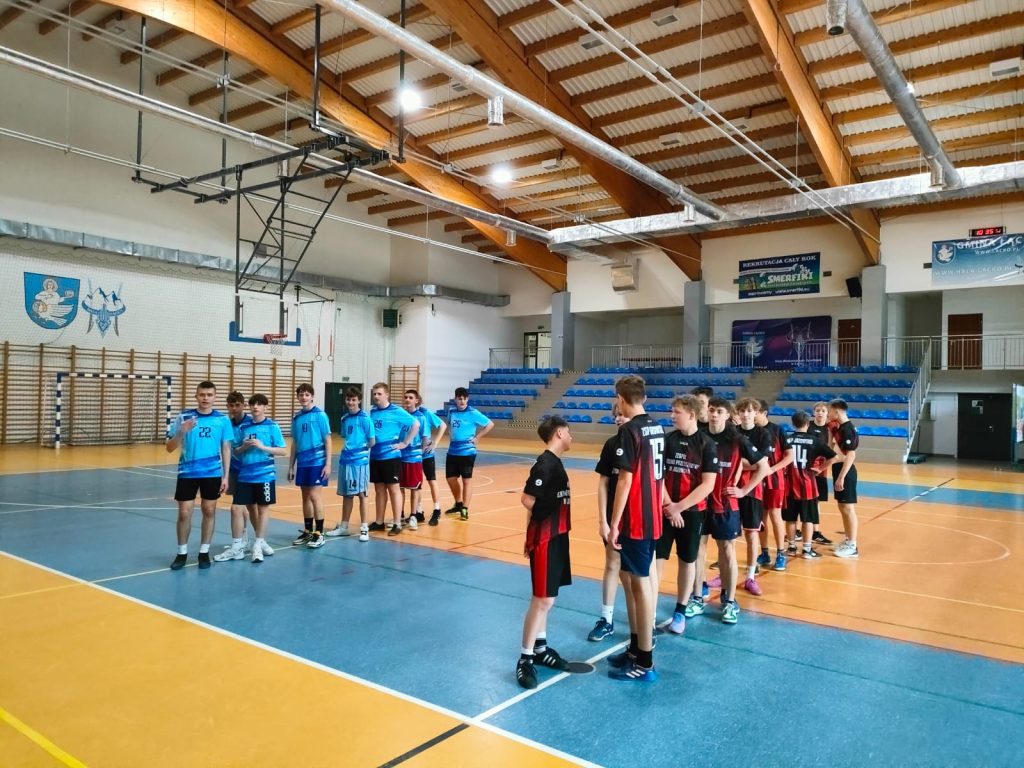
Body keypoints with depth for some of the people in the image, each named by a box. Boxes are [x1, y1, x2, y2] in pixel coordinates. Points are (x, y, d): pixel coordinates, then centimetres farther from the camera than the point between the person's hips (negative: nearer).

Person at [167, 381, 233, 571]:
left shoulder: (223, 419, 0)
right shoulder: (183, 417, -2)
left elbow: (226, 449, 5)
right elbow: (169, 448, -2)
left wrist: (226, 475, 0)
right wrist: (182, 432, -21)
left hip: (213, 473, 1)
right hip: (187, 473, -1)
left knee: (209, 511, 8)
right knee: (184, 513, 2)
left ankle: (204, 552, 21)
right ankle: (182, 553, 19)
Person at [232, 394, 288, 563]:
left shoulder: (272, 426, -4)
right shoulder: (243, 427, 6)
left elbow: (283, 451, -7)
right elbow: (235, 452, 11)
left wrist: (262, 446, -17)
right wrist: (244, 447, -10)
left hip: (265, 474, -4)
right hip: (245, 475, 4)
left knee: (263, 508, 1)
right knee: (251, 507, 12)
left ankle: (257, 545, 5)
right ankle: (261, 540, 28)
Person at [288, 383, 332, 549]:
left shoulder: (320, 415, -7)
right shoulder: (296, 418, 8)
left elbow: (327, 440, -6)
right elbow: (295, 444, 14)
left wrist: (328, 464, -10)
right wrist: (291, 466, 14)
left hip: (317, 461, -5)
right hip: (302, 463, 5)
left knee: (314, 496, -6)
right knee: (305, 497, 12)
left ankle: (319, 534, 2)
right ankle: (307, 531, 23)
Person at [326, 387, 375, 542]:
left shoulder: (365, 418, -10)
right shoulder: (344, 418, 9)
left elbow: (372, 441, -8)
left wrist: (361, 449, 4)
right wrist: (349, 449, 5)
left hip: (359, 461, -6)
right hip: (345, 460, 6)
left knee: (361, 494, 2)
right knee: (346, 494, 14)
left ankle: (364, 528, 10)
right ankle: (343, 526, 25)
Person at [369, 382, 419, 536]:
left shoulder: (396, 411, -8)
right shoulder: (372, 412, 8)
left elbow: (416, 424, -11)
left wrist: (405, 443, -10)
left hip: (391, 456, -5)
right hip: (375, 456, 5)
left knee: (393, 489, 1)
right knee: (379, 489, 13)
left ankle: (397, 524, 7)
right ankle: (379, 522, 23)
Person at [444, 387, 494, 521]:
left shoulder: (473, 413, -10)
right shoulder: (451, 411, 6)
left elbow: (490, 424, -8)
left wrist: (477, 437, -9)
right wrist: (451, 435, 11)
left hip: (467, 452, -6)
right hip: (452, 451, 6)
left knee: (467, 480, -1)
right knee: (450, 478, 12)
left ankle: (465, 509, 4)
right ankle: (458, 504, 32)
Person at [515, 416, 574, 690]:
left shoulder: (554, 462, 11)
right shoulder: (545, 463, -18)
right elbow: (527, 499, -22)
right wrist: (544, 518, -3)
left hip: (556, 536, 9)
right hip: (545, 538, -9)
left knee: (546, 599, 17)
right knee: (543, 600, -4)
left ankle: (540, 648, 28)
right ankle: (525, 658, 5)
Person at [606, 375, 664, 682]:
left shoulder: (629, 430, -16)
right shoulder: (656, 428, 8)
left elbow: (625, 480, -19)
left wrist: (614, 523, -16)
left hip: (635, 520, -8)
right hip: (652, 518, 9)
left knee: (640, 583, -1)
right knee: (631, 578, 18)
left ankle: (645, 663, 9)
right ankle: (636, 648, 29)